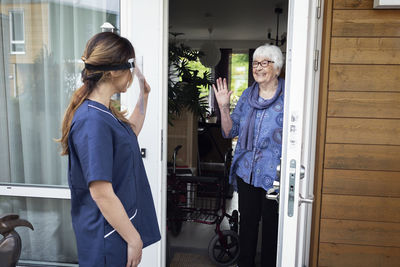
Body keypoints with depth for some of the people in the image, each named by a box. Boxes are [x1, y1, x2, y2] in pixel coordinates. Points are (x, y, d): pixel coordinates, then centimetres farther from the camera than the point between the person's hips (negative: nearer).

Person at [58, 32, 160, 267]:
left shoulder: (104, 110, 2)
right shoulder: (92, 120, -27)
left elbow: (131, 132, 23)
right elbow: (101, 193, -27)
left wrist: (144, 96, 14)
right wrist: (134, 239, -18)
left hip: (122, 220, 9)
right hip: (110, 237, -9)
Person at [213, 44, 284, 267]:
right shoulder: (247, 95, 7)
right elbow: (230, 131, 7)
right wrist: (224, 108, -6)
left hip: (273, 174, -4)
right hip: (246, 171, 4)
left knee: (271, 225, 10)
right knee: (247, 222, 17)